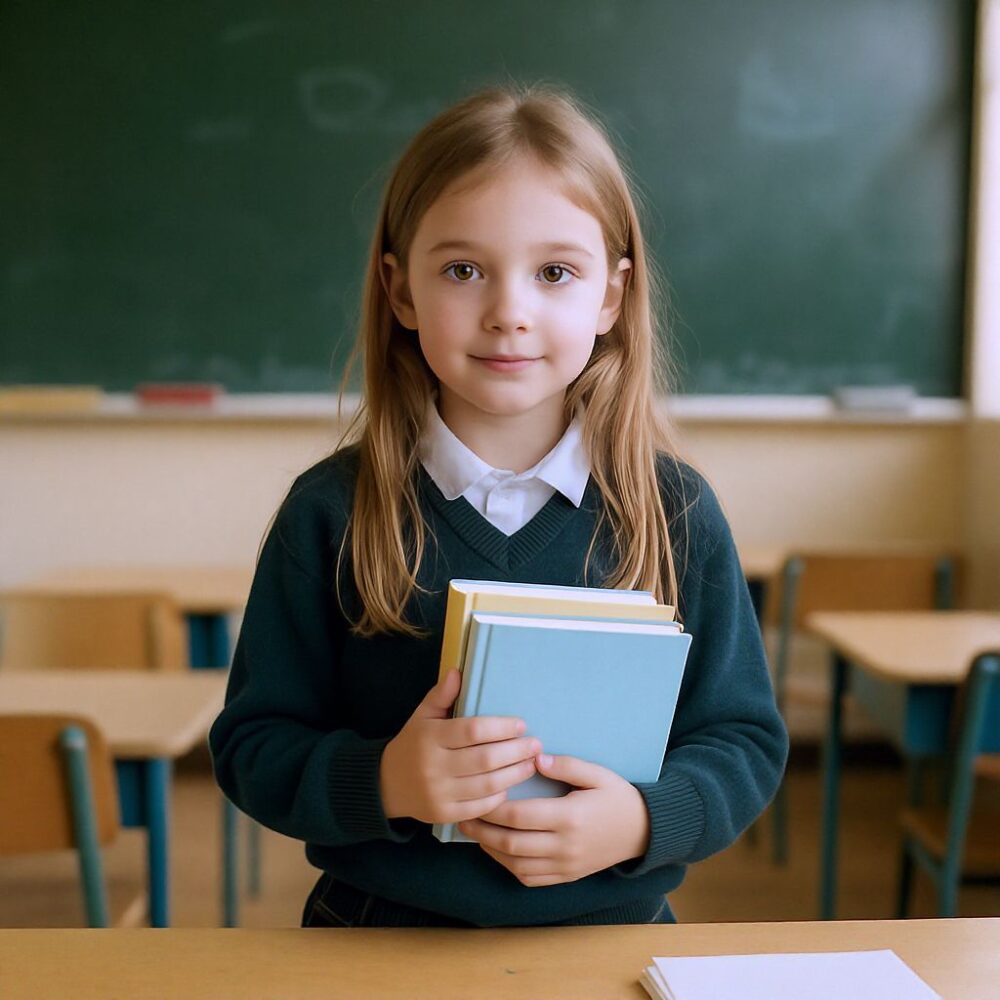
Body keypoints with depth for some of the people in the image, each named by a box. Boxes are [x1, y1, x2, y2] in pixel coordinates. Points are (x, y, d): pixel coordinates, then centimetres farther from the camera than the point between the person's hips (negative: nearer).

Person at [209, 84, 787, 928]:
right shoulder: (330, 512, -3)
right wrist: (382, 783, -19)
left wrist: (645, 819, -15)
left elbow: (747, 742, 3)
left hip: (612, 936, 2)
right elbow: (250, 745, -1)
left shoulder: (677, 514, -1)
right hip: (375, 936, -1)